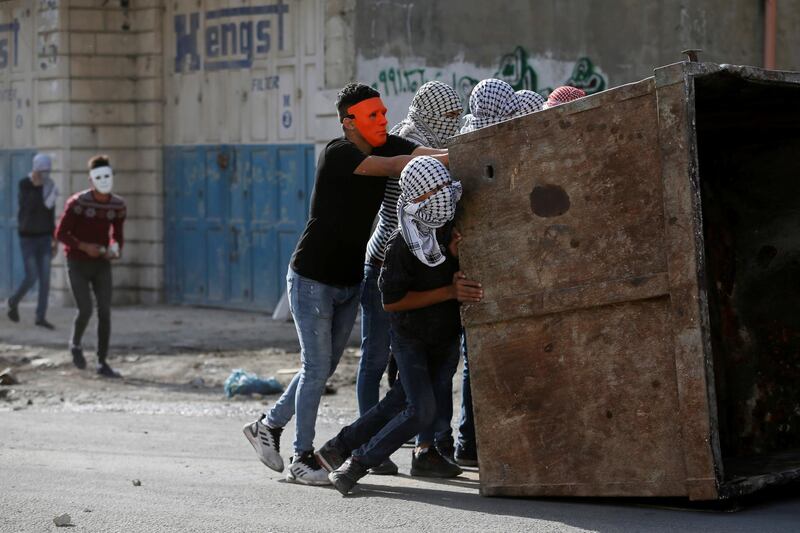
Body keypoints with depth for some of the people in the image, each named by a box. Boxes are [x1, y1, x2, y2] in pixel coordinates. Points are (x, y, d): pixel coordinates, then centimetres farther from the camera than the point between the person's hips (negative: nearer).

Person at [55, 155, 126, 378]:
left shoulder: (118, 205, -4)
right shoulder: (78, 202, -18)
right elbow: (60, 233, -13)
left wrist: (117, 250, -14)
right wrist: (84, 246, -28)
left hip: (102, 265, 4)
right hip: (77, 265, -4)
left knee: (105, 313, -5)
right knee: (85, 311, -14)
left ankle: (103, 363, 4)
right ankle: (76, 343, 18)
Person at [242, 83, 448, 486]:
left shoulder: (387, 145, 0)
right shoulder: (336, 154, -21)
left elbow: (426, 155, -15)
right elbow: (392, 167, -32)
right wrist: (451, 158, -37)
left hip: (349, 282, 7)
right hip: (311, 279, -7)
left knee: (323, 368, 13)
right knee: (317, 367, -5)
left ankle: (268, 425, 30)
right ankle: (302, 459, 5)